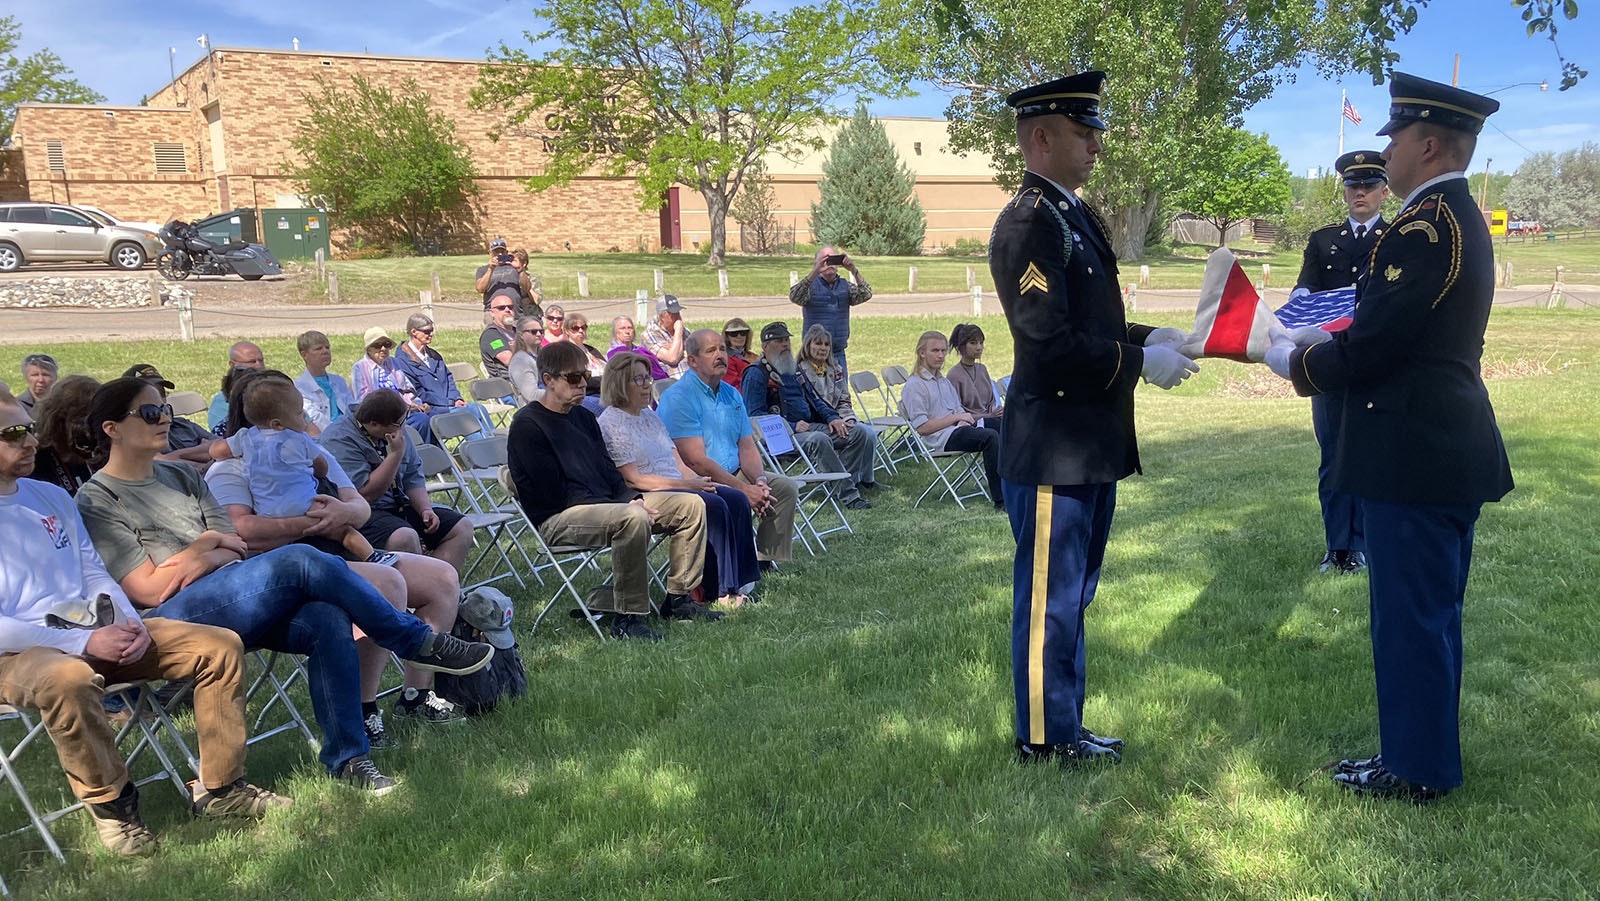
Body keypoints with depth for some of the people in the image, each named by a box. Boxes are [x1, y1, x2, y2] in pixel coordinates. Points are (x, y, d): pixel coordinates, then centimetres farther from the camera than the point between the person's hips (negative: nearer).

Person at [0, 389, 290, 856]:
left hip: (97, 633, 7)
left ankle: (218, 788, 3)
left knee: (220, 645, -4)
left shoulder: (52, 497, 16)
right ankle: (110, 802, -16)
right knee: (68, 679, -42)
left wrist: (132, 624, -2)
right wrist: (84, 643, -21)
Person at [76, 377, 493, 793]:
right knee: (301, 561, -28)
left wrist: (204, 560, -8)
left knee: (326, 620, -26)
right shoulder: (96, 501, 0)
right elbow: (150, 590, -8)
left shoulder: (181, 476, 20)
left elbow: (235, 549, 13)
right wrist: (208, 543, 0)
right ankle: (420, 643, -15)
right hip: (171, 622, -6)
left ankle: (346, 755, -16)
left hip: (231, 599, 6)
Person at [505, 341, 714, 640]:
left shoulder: (583, 416, 17)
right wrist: (626, 506, -17)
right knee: (633, 519, -37)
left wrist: (631, 498, -3)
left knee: (690, 505, 1)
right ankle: (626, 618, -27)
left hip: (605, 503, 9)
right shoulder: (527, 424, -10)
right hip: (556, 518, -9)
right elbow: (555, 495, -16)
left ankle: (678, 598, 6)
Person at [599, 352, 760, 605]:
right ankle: (721, 590, -21)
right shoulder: (611, 423, -7)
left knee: (736, 499, -11)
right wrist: (688, 485, -16)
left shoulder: (650, 416, 21)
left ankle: (741, 582, -14)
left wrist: (701, 481, -5)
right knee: (713, 505, -27)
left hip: (678, 487, 9)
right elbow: (633, 479, -14)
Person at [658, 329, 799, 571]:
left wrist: (759, 480, -10)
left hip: (734, 474, 9)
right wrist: (744, 489, -22)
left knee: (786, 487, -3)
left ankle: (766, 560, 1)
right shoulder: (678, 398, -14)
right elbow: (696, 461, -20)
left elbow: (746, 445, 11)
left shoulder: (731, 394, 13)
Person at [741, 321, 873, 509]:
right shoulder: (756, 375, -3)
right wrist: (792, 427, -20)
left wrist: (832, 417, 8)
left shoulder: (794, 369, 23)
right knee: (819, 440, -37)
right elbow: (755, 415, -12)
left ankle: (844, 485, -13)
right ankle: (847, 494, -31)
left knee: (859, 432, -6)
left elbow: (814, 399, 28)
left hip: (811, 426, 8)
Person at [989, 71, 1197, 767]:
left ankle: (1063, 725, 31)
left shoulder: (1077, 214, 14)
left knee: (1072, 595, 18)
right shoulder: (1028, 224, -17)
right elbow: (1051, 344, -23)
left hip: (1092, 445, 10)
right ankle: (1045, 738, 18)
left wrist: (1149, 337, 6)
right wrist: (1141, 363, -16)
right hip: (1053, 448, -10)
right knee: (1050, 599, 3)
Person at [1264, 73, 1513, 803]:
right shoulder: (1459, 218, 14)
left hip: (1414, 454, -10)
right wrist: (1318, 349, 12)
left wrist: (1293, 363, -5)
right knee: (1432, 612, 18)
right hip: (1449, 444, 10)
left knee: (1409, 615, 1)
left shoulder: (1425, 226, -19)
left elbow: (1371, 347, -21)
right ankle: (1427, 752, 31)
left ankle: (1415, 769, 14)